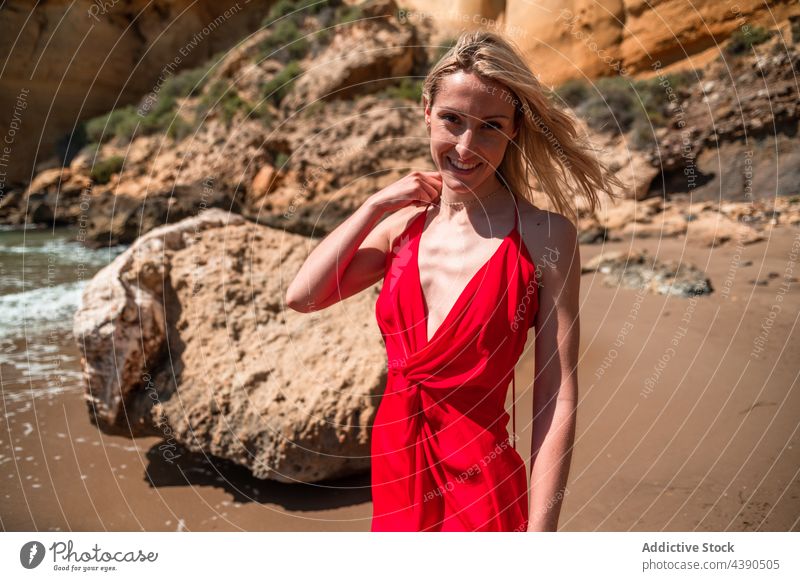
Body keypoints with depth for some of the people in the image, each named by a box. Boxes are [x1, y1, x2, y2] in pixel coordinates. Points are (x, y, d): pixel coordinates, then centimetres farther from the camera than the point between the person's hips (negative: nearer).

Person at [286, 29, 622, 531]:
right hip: (395, 467, 5)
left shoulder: (545, 236, -13)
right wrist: (375, 205, -3)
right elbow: (303, 296, -3)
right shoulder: (405, 225, 3)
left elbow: (557, 402, -15)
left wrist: (539, 533, -17)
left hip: (478, 480, -5)